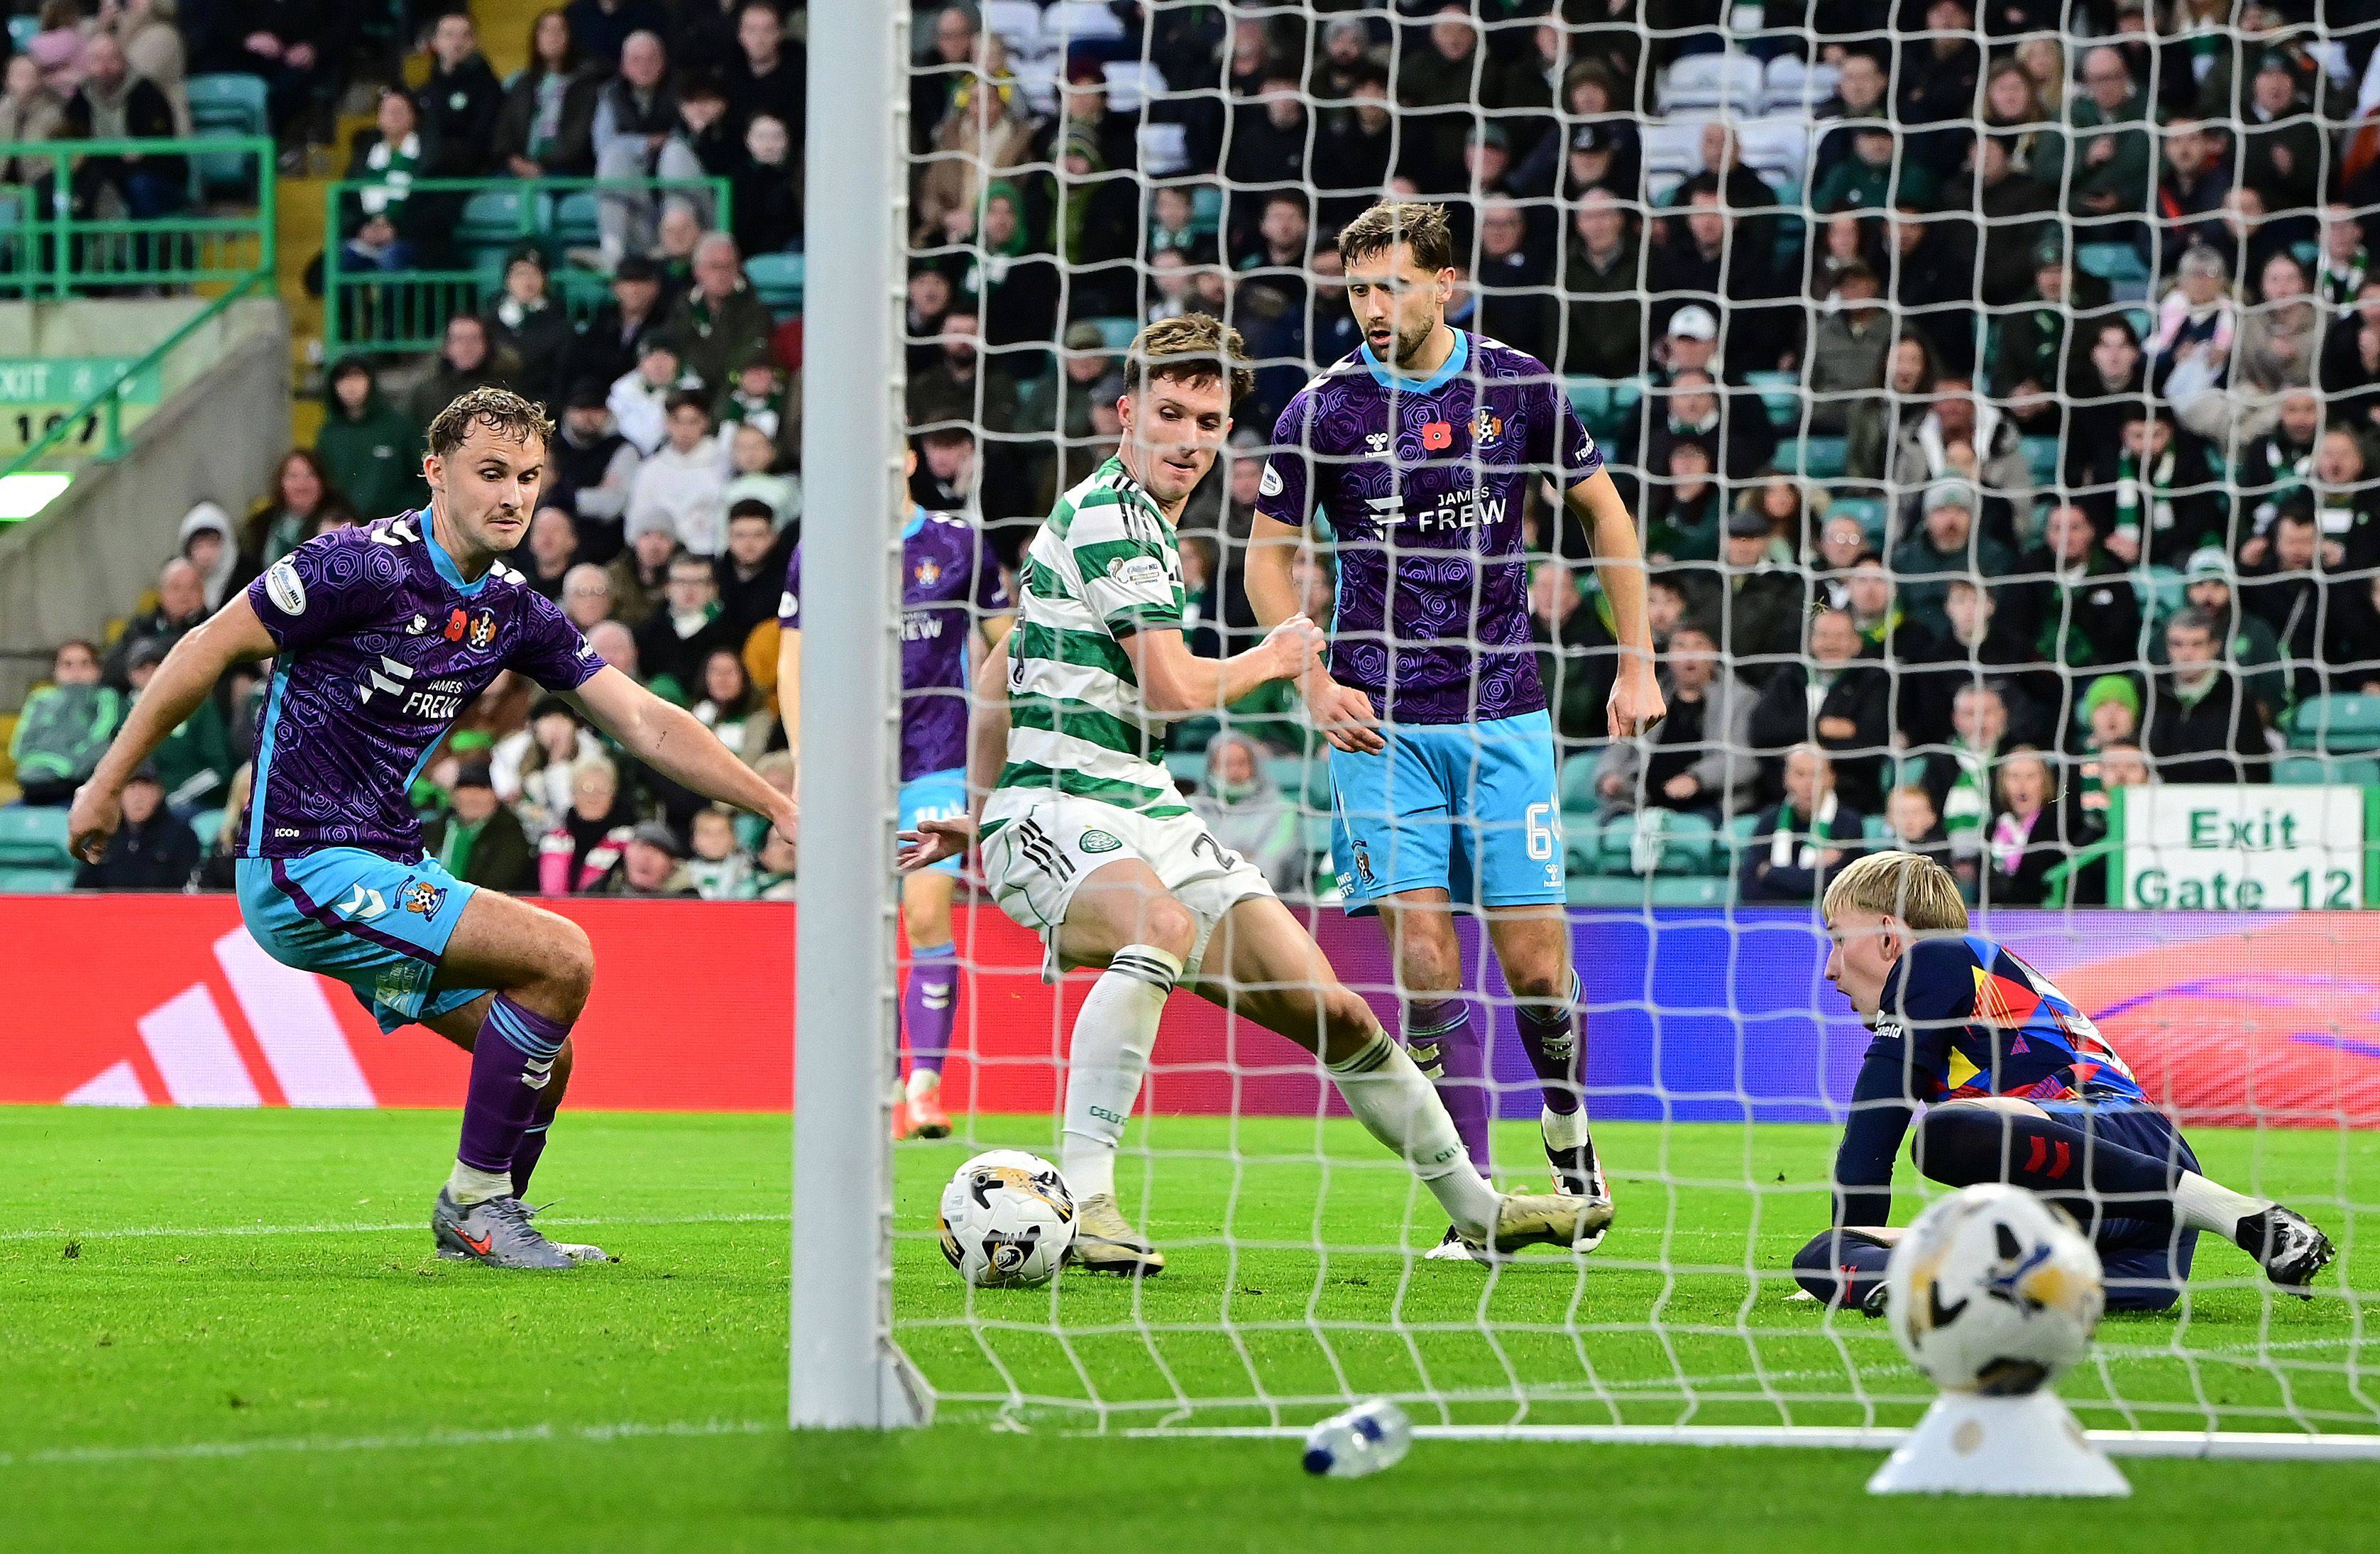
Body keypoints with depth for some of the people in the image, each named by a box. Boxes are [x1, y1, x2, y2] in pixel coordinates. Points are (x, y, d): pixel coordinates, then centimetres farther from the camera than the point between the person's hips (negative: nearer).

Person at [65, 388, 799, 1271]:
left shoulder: (516, 615, 6)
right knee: (561, 957, -17)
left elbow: (647, 726, 9)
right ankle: (476, 1202, -6)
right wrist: (108, 783, -8)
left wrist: (779, 807, 3)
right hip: (306, 868, -8)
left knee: (546, 1059, 6)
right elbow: (210, 649, -11)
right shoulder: (365, 566, -16)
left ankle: (477, 1224, 27)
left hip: (388, 865, 8)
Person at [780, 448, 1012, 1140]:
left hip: (939, 759, -2)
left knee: (928, 918, -13)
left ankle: (926, 1083, -10)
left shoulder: (959, 543, 3)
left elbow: (1005, 648, 11)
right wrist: (803, 761, 2)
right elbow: (792, 664, 10)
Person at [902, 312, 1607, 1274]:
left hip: (1143, 813, 9)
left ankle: (1477, 1210, 18)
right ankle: (1080, 1196, -41)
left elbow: (999, 670, 27)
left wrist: (980, 811, 29)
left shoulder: (1137, 519, 20)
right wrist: (1270, 661, 3)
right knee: (1164, 926, -41)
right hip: (1055, 810, -9)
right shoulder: (1113, 515, -11)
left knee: (1330, 1008, 5)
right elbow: (1175, 692, -16)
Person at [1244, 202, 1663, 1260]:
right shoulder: (1325, 408, -2)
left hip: (1503, 715, 1)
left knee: (1535, 966, -4)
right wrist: (1312, 685, -6)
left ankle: (1566, 1126, 25)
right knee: (1424, 963, -10)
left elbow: (1603, 512, 13)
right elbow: (1269, 554, 7)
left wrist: (1638, 661, 8)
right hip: (1381, 725, -1)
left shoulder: (1517, 386, 1)